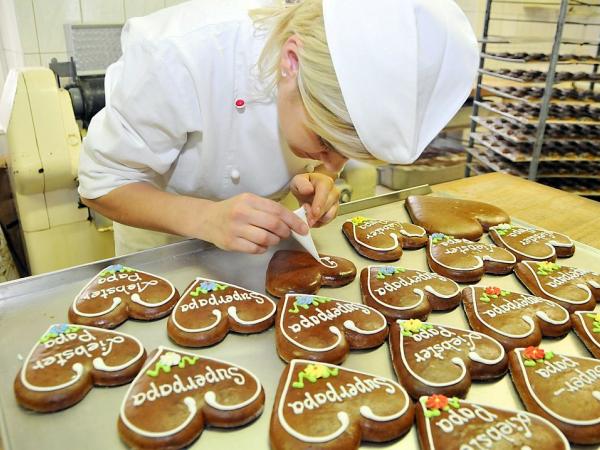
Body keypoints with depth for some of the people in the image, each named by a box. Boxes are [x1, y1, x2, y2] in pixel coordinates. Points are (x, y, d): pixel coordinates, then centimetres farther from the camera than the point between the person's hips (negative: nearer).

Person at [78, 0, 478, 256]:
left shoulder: (340, 73, -24)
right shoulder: (177, 55, -37)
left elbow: (334, 154, -4)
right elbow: (102, 183, -27)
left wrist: (323, 176, -28)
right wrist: (205, 218, -44)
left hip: (257, 232, 3)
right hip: (164, 235, -2)